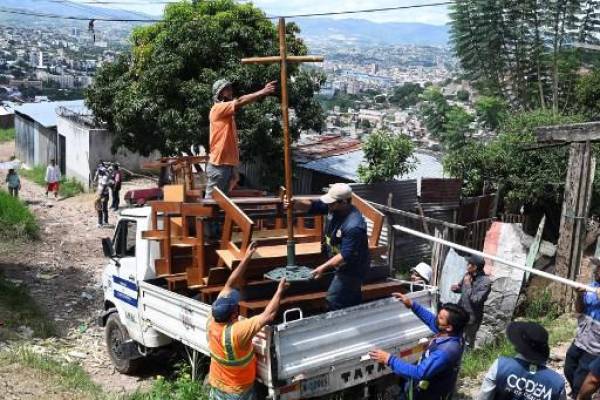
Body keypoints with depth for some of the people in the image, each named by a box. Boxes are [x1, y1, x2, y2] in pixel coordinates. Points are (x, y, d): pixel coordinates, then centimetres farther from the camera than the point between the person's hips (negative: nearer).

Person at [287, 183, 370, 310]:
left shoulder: (353, 226, -35)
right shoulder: (334, 208, -9)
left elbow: (346, 255, -33)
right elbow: (312, 206, -7)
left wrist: (323, 267, -32)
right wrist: (293, 204, -26)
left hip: (353, 269, -9)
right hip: (345, 266, 9)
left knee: (334, 302, -5)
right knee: (353, 300, 24)